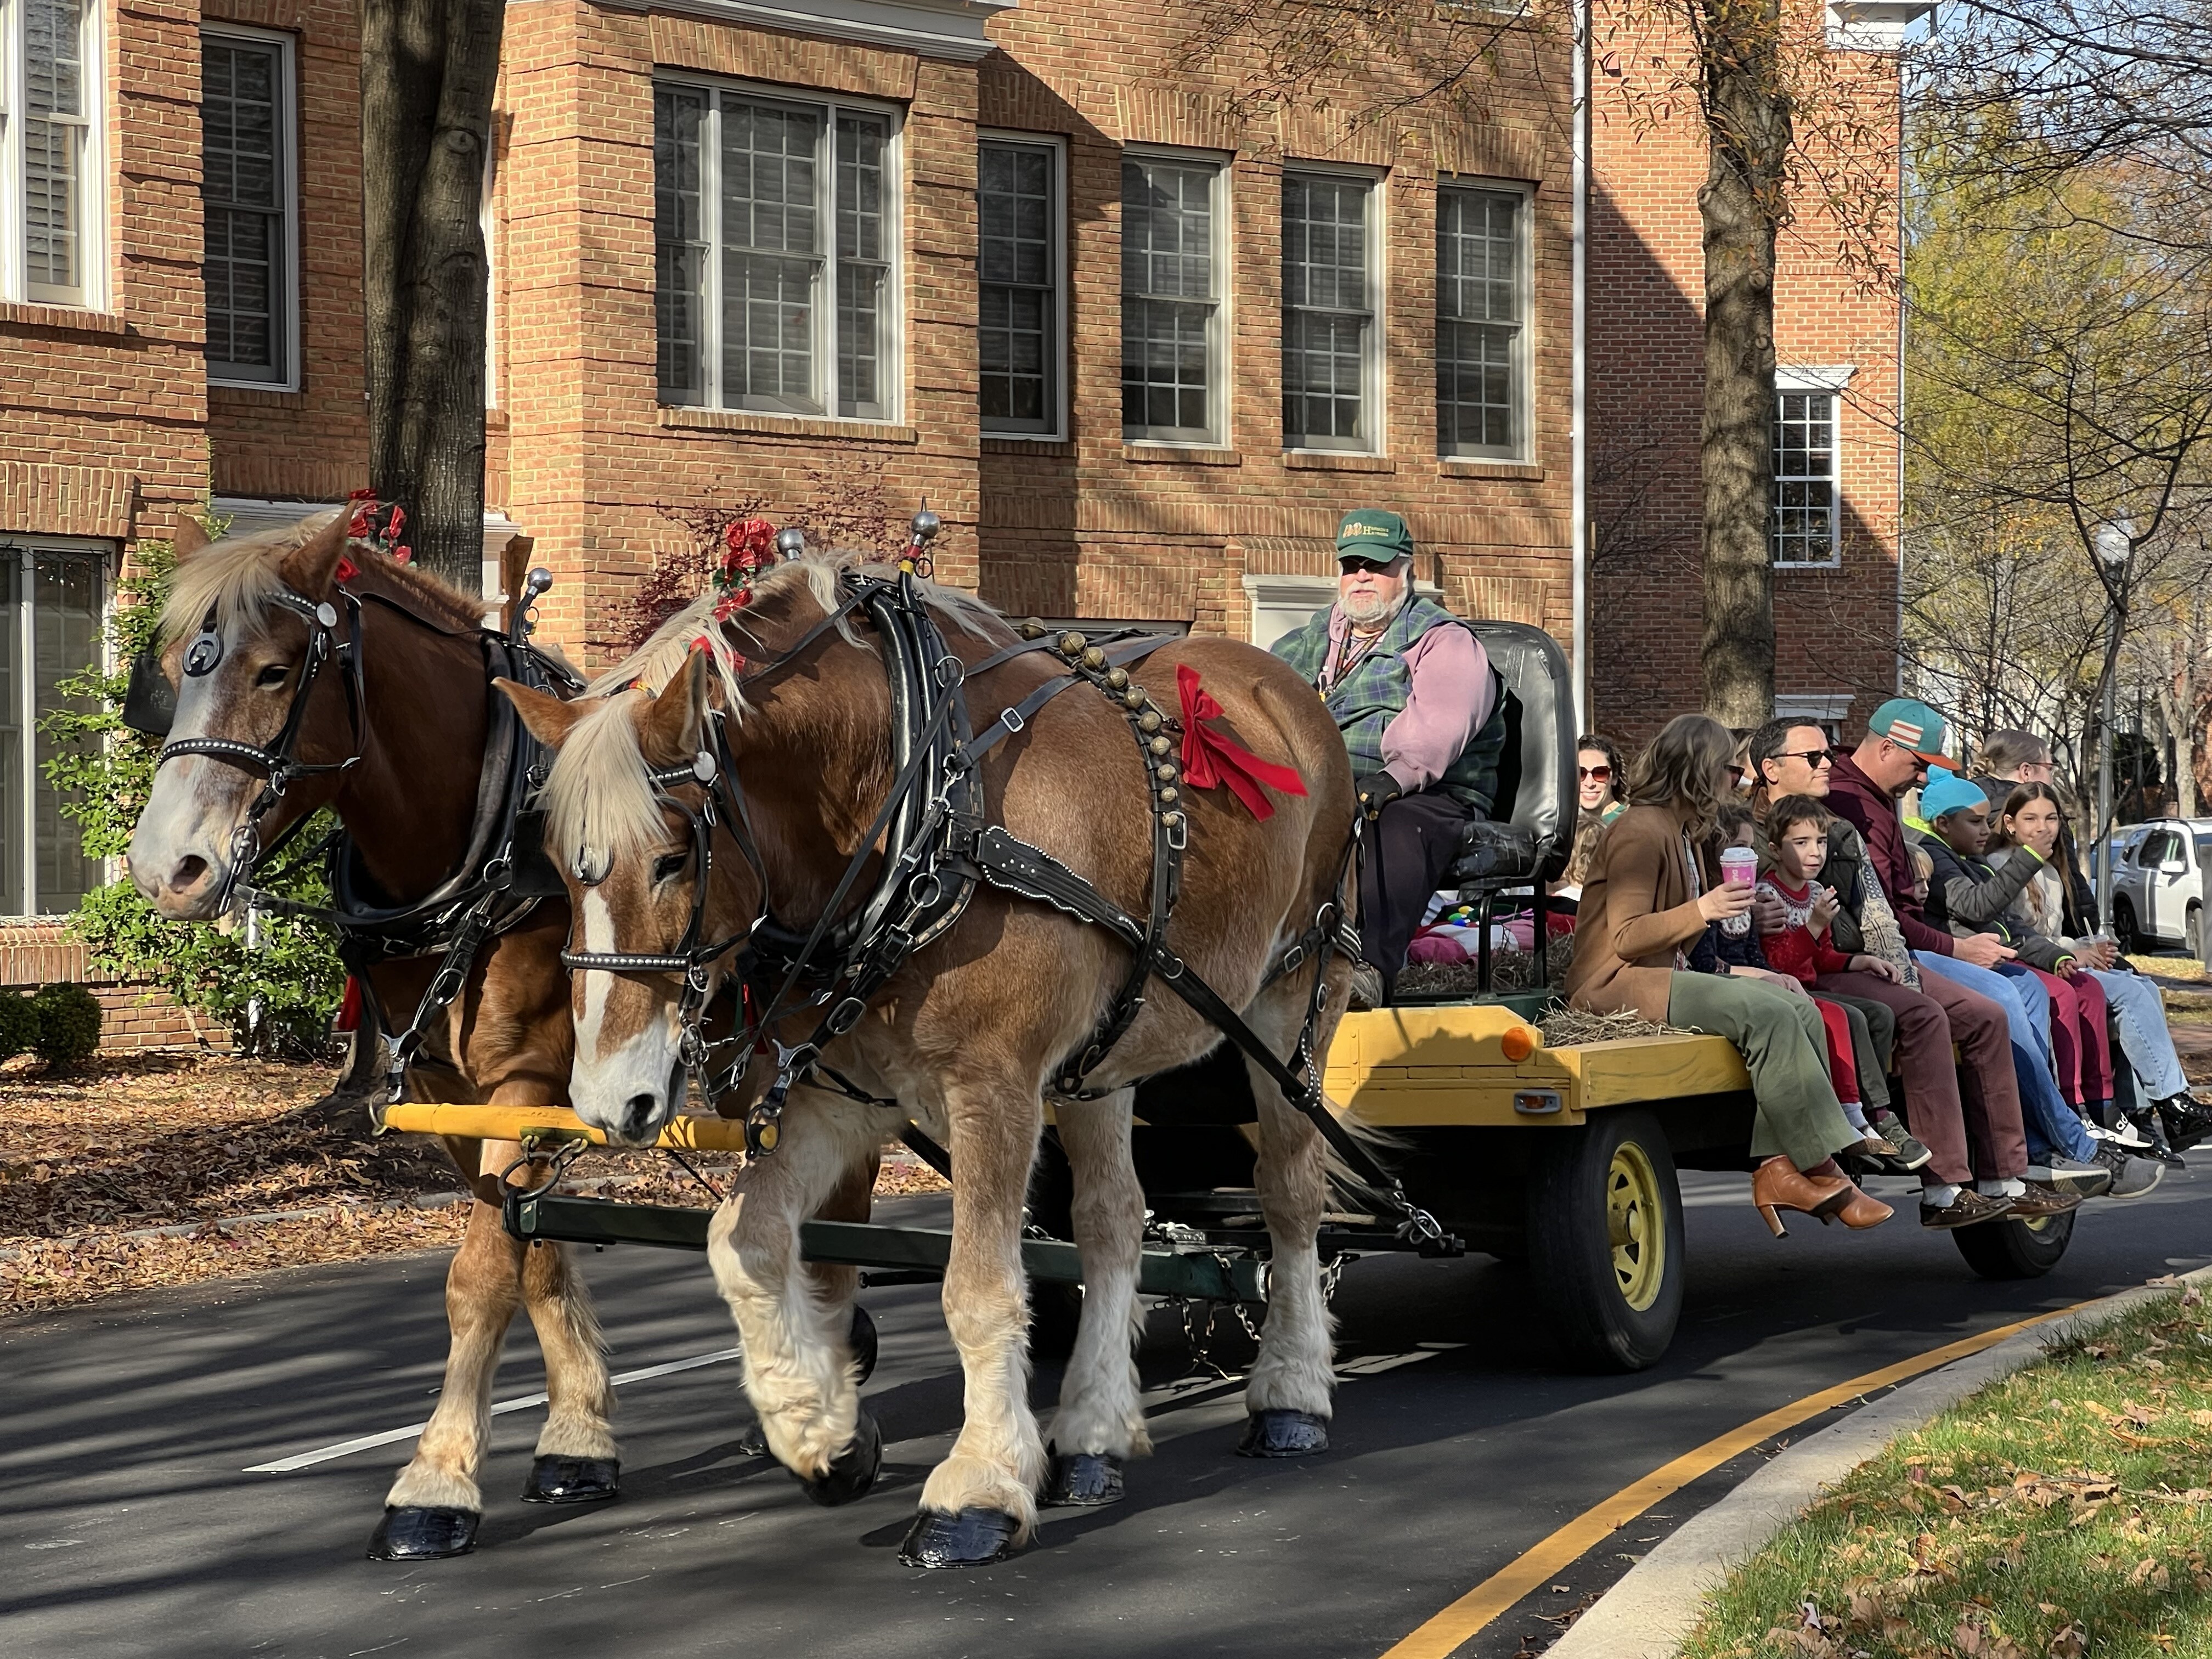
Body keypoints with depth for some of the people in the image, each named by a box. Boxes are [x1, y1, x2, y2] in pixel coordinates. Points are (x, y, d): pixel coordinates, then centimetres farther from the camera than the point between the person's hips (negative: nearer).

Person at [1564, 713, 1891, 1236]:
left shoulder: (1685, 834, 19)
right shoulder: (1641, 831, -12)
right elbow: (1624, 938, -18)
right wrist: (1700, 911, -26)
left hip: (1664, 976, 10)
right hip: (1618, 985, -10)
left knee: (1799, 1008, -8)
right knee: (1766, 1013, -26)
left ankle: (1780, 1166, -18)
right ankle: (1819, 1169, -21)